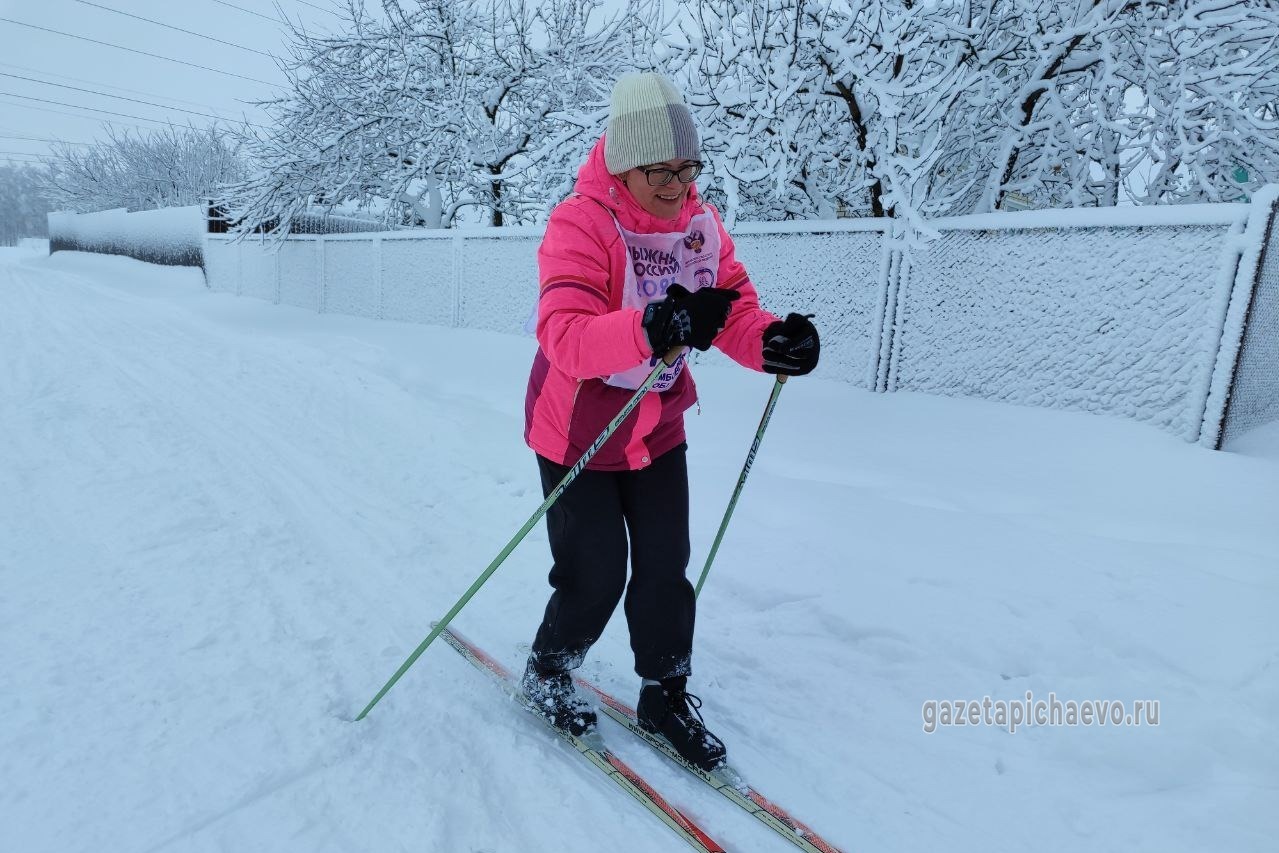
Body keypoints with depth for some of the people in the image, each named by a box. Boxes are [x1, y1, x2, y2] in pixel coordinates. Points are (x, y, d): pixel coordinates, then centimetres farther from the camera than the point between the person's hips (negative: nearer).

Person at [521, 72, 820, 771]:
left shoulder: (701, 225, -3)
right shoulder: (580, 222, -22)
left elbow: (736, 311, -4)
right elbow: (564, 338, -36)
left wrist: (773, 342, -27)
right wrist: (652, 329, -53)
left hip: (659, 430, 5)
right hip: (577, 432, -5)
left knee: (665, 568, 9)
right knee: (594, 576, 3)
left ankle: (665, 694, 31)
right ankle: (545, 674, 33)